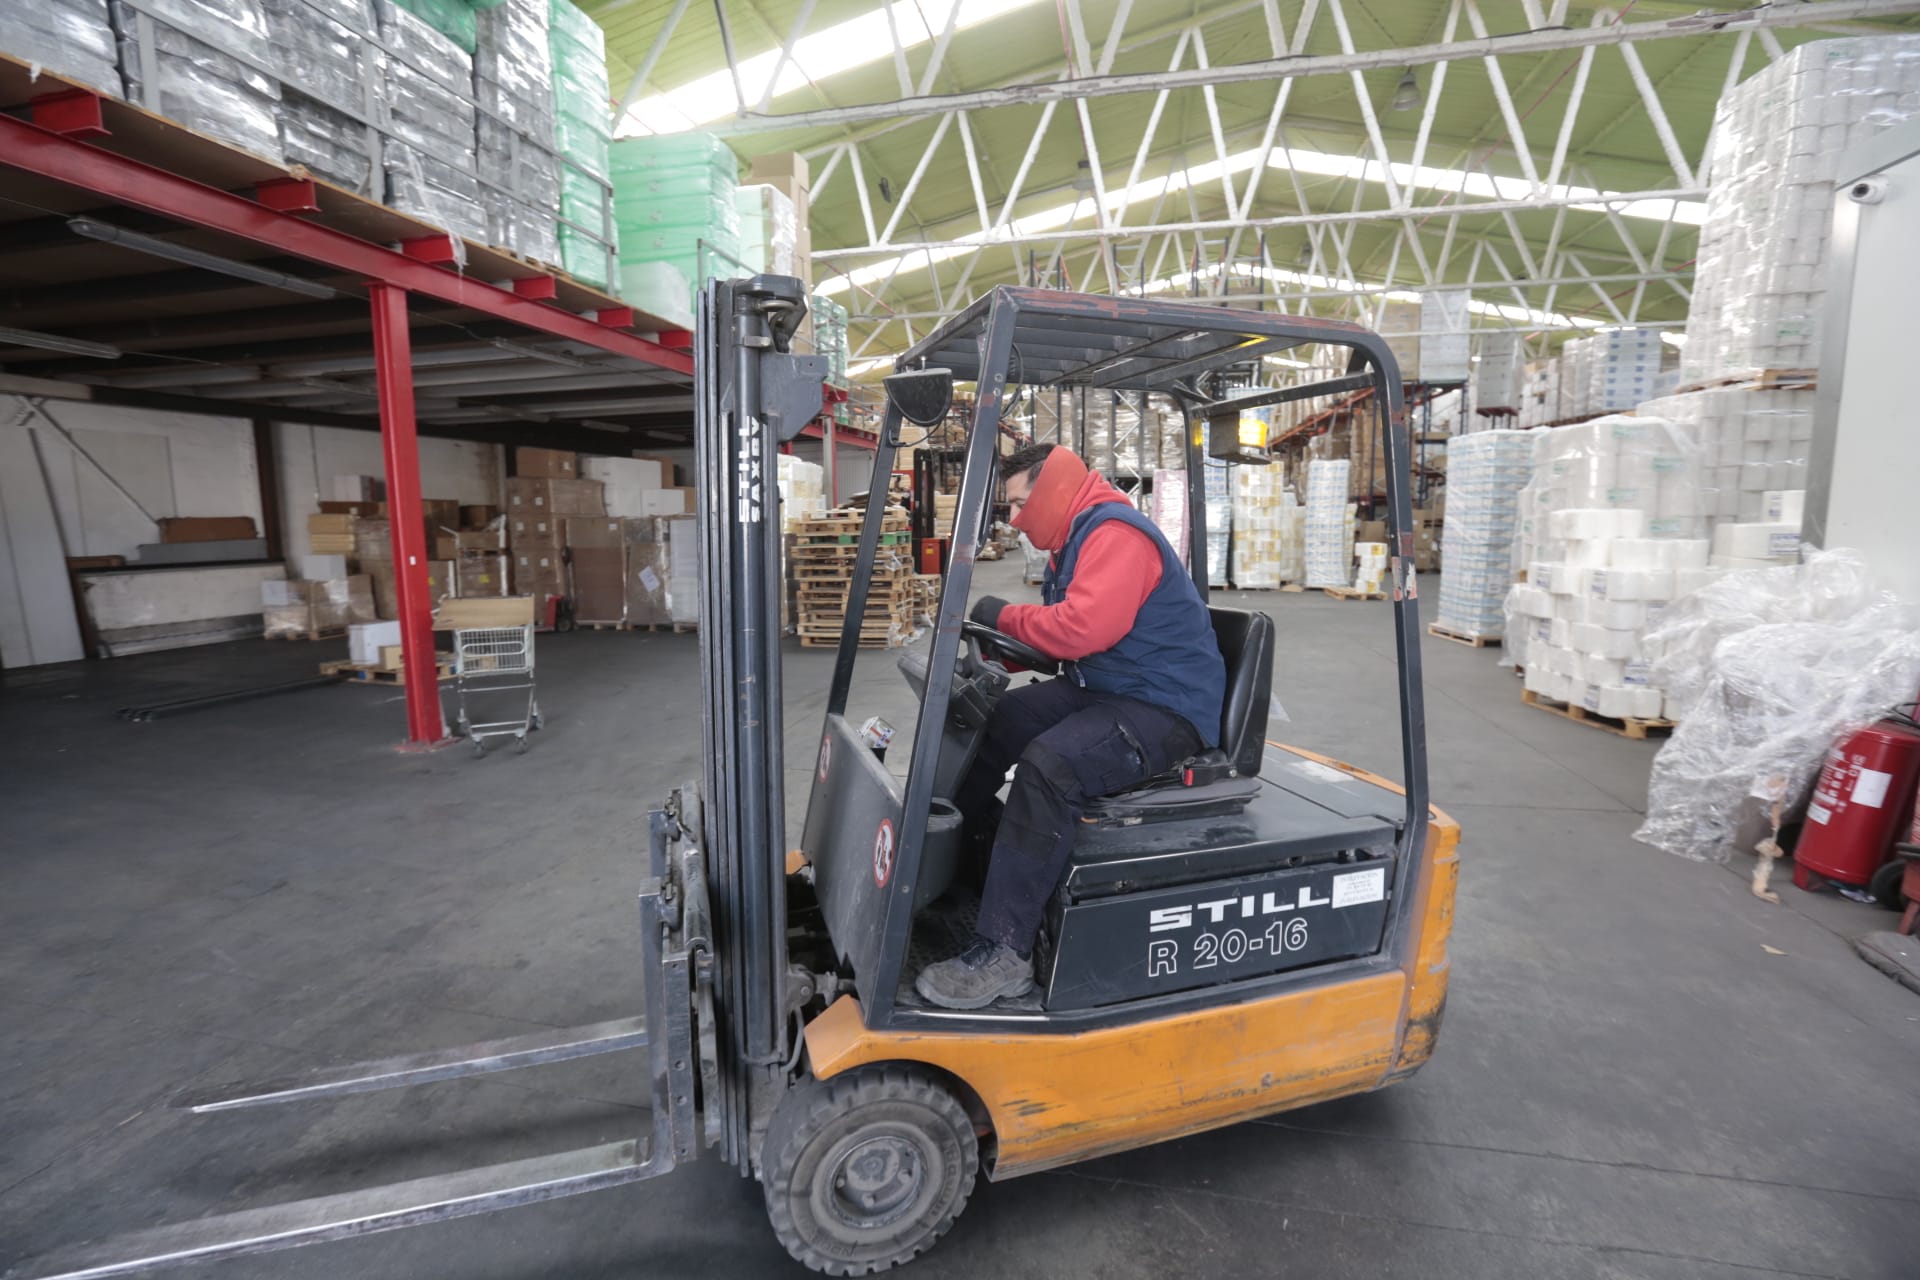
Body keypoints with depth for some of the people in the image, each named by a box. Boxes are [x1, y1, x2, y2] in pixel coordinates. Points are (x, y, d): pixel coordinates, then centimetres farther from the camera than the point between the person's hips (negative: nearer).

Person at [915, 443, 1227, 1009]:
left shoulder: (1116, 535, -17)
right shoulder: (1074, 540, 15)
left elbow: (1082, 628, -31)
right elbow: (1065, 633, 19)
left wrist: (1003, 615, -16)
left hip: (1165, 708, -11)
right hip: (1101, 688, 11)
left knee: (1049, 766, -33)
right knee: (987, 721, 6)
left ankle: (1003, 953, -27)